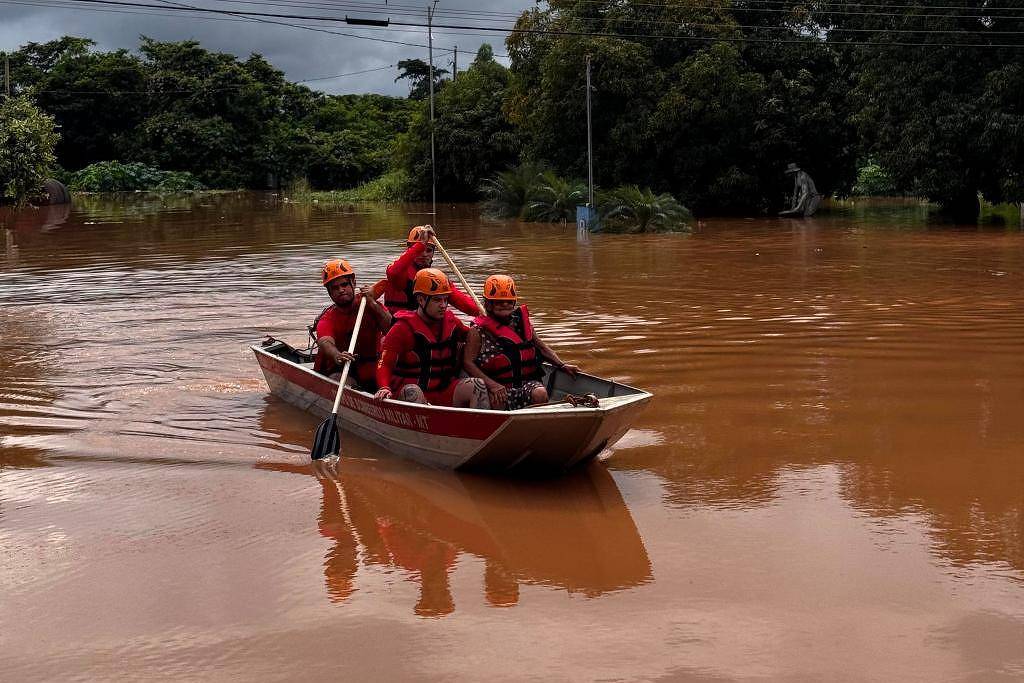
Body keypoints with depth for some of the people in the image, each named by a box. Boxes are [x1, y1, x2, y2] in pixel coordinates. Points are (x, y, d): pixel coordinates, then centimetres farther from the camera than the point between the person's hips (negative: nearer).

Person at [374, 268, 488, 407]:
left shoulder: (451, 322, 11)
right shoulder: (403, 328, -6)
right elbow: (384, 364, -13)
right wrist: (384, 388, -31)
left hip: (444, 392, 5)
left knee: (477, 386, -19)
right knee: (412, 391, -38)